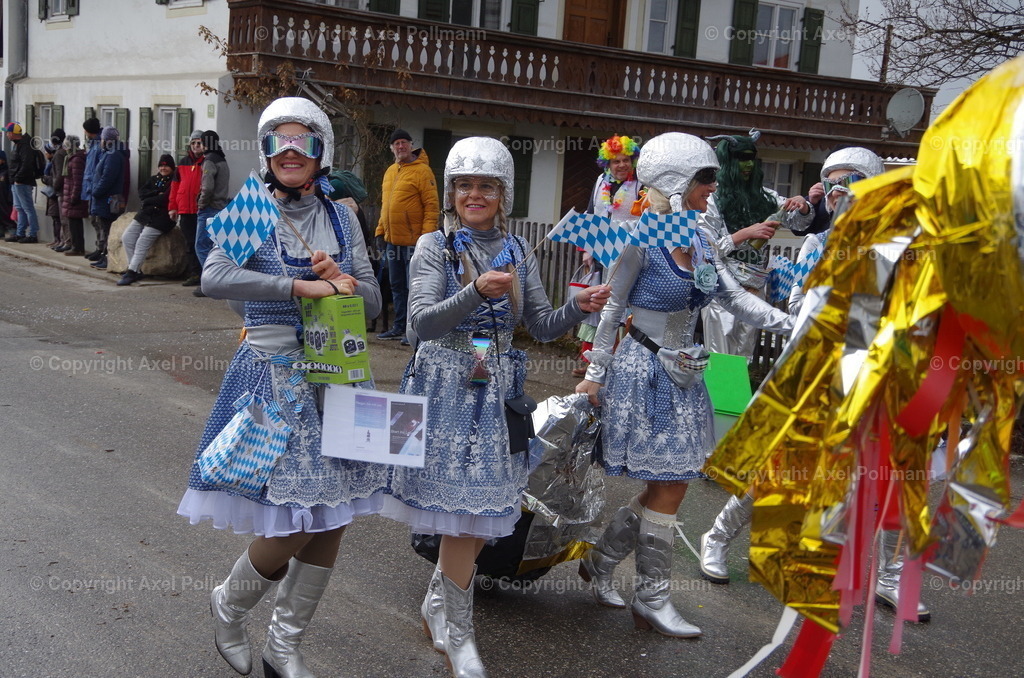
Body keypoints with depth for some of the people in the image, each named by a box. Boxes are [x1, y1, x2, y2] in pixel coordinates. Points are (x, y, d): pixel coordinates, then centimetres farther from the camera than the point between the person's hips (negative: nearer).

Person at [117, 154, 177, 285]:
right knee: (127, 237, -1)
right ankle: (136, 270, 1)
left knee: (142, 243, -18)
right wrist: (156, 193, -11)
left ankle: (132, 272, -14)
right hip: (144, 214, 8)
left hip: (161, 217, -8)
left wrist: (147, 200, -4)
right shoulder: (153, 179, 18)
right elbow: (141, 193, 6)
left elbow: (165, 199, -16)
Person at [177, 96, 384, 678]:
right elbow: (215, 278, -23)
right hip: (275, 372, -5)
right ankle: (229, 606, 25)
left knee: (331, 520, 7)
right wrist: (303, 286, -24)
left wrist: (339, 280, -13)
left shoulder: (340, 216, 8)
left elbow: (373, 298, 7)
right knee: (292, 525, -7)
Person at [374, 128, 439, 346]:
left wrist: (427, 234, -19)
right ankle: (399, 327, 22)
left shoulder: (422, 170, -9)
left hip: (413, 241, -8)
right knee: (397, 287, 14)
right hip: (392, 240, 8)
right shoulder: (390, 172, 15)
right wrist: (381, 231, 17)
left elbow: (431, 205, -13)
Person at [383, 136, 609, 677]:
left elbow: (541, 327, 9)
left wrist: (579, 307, -10)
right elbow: (422, 323, -15)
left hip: (498, 390, 4)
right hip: (447, 388, -4)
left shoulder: (518, 252, 10)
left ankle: (437, 606, 28)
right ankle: (455, 632, 13)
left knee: (482, 510, 5)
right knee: (464, 507, -5)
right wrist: (477, 292, -29)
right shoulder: (435, 247, -2)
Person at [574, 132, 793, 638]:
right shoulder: (639, 240, -15)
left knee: (669, 485, 10)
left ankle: (601, 561, 28)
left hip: (683, 375, 8)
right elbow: (609, 309, -10)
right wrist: (595, 375, -9)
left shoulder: (698, 240, 7)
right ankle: (652, 601, 12)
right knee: (667, 488, -2)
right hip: (645, 371, -8)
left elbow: (735, 297, 8)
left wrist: (792, 326, -1)